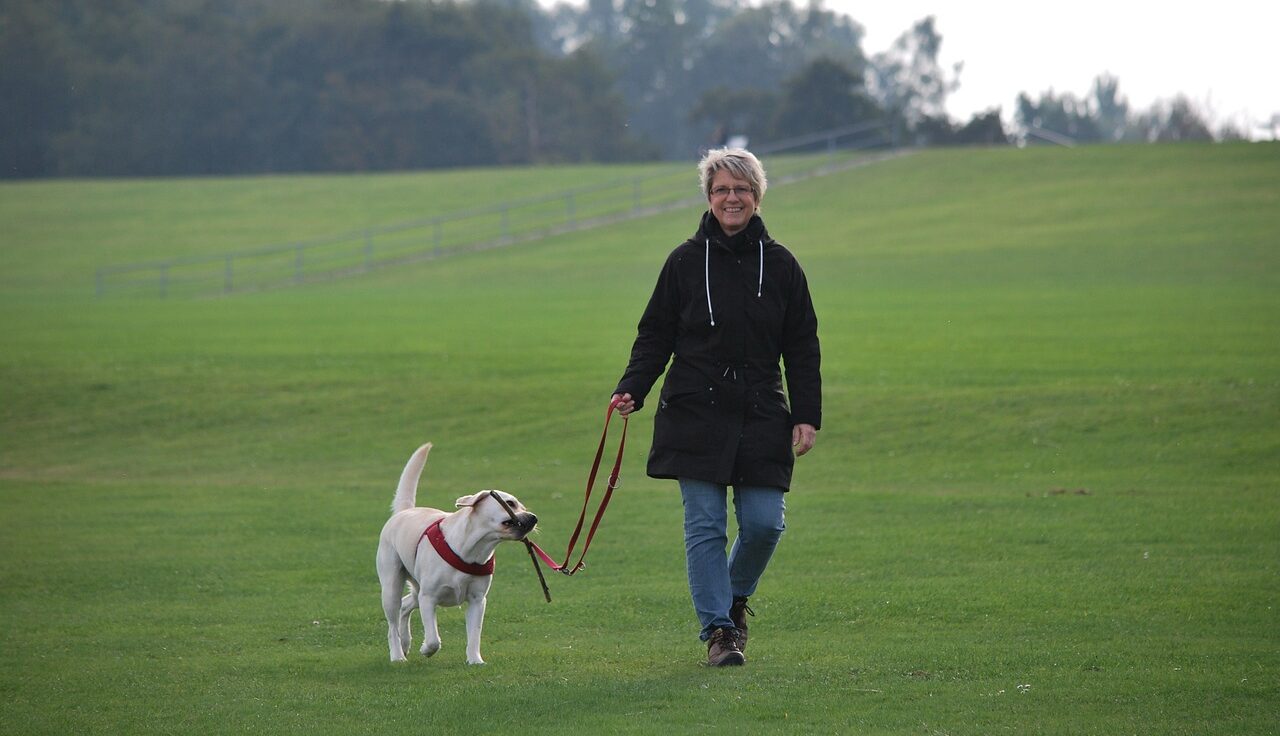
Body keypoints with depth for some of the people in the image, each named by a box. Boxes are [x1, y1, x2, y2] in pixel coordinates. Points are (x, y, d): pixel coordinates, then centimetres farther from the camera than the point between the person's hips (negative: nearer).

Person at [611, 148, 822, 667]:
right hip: (697, 416, -1)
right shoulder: (685, 262, 3)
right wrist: (632, 390, -9)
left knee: (764, 524, -3)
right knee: (705, 527, -4)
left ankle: (735, 597, 25)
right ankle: (718, 630, 2)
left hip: (761, 418, 1)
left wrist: (807, 417, 2)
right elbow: (655, 335, 6)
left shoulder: (779, 265, 6)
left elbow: (802, 348, 9)